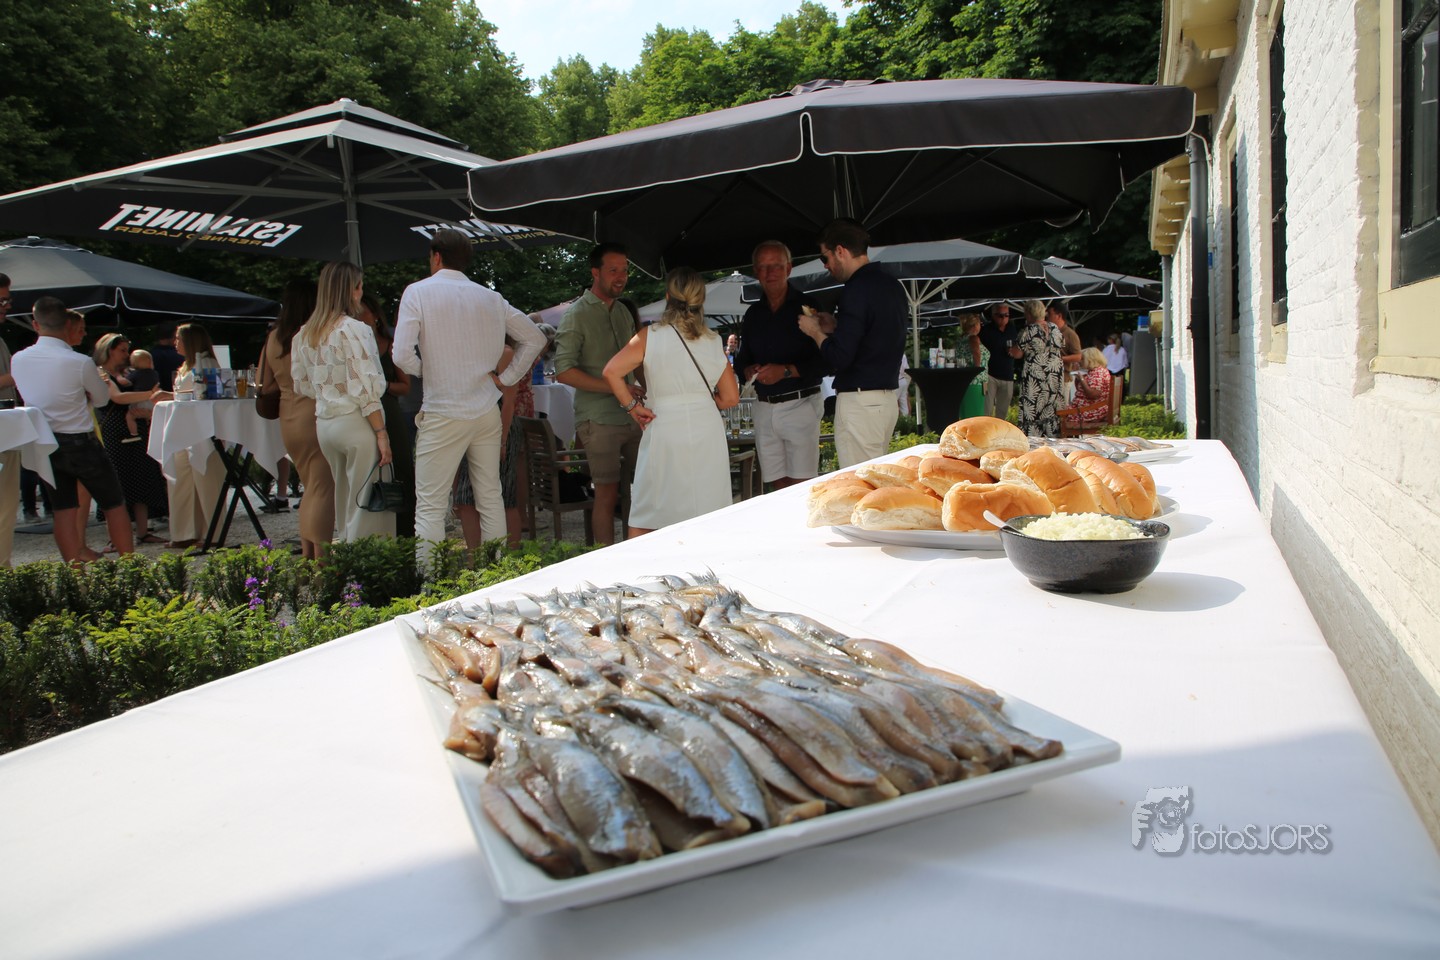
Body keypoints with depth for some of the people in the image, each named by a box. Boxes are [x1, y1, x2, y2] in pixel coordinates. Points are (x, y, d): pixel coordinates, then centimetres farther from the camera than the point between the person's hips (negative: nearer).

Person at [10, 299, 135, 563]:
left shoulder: (17, 360, -2)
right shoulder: (80, 363, -17)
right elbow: (103, 398, -2)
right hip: (80, 442, -5)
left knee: (63, 509, 10)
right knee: (114, 504, 7)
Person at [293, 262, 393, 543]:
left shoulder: (304, 335, 11)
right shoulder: (354, 330, -11)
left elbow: (302, 385, 16)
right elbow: (365, 389, -16)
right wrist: (381, 432, -14)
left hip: (323, 424, 8)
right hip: (356, 424, -8)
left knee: (345, 503, 16)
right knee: (368, 506, -2)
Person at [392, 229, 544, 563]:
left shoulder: (418, 292, -4)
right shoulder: (490, 297, 9)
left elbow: (402, 356, -14)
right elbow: (535, 338, 12)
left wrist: (425, 369, 6)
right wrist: (506, 377, 12)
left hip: (444, 413, -5)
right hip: (487, 412, 5)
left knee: (430, 505, 0)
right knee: (491, 498, 12)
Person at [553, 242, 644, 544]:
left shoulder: (623, 312, 16)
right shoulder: (577, 315, -6)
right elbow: (564, 371, -14)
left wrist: (642, 393, 10)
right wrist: (616, 387, -18)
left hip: (632, 416, 7)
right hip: (599, 419, -7)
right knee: (607, 494, -5)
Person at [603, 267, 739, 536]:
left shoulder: (651, 336, -3)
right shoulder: (713, 340, 6)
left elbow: (611, 371, -15)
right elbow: (730, 397, 8)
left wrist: (632, 406, -3)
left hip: (665, 430, -2)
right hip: (708, 429, 3)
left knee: (644, 517, 7)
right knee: (708, 521, 9)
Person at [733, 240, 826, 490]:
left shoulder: (807, 306, -3)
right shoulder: (752, 315, 14)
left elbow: (825, 360, -9)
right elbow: (741, 361, 19)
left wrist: (787, 371, -19)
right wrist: (748, 371, -4)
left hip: (800, 404, -5)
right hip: (764, 409, 5)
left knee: (801, 486, -8)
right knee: (778, 485, 6)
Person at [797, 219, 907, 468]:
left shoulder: (857, 290, -16)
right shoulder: (892, 286, 12)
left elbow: (839, 358, -19)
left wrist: (815, 332, -2)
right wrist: (836, 326, 17)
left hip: (859, 402, -9)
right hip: (887, 399, 9)